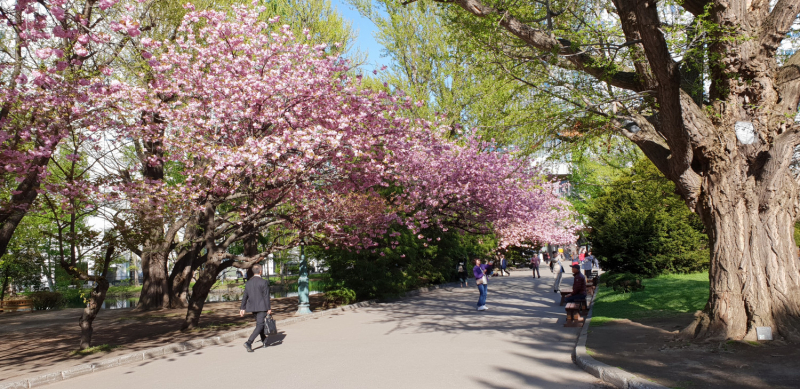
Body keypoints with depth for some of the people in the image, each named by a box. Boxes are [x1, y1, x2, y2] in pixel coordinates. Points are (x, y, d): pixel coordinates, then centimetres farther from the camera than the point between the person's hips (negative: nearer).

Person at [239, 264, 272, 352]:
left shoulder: (248, 283, 6)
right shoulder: (264, 282, -12)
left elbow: (245, 296, 10)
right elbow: (266, 296, -13)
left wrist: (242, 308, 17)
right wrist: (269, 309, -9)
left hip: (252, 308, 7)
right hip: (262, 307, -7)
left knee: (259, 324, 21)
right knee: (260, 325, -4)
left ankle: (264, 341, 32)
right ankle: (249, 342, -18)